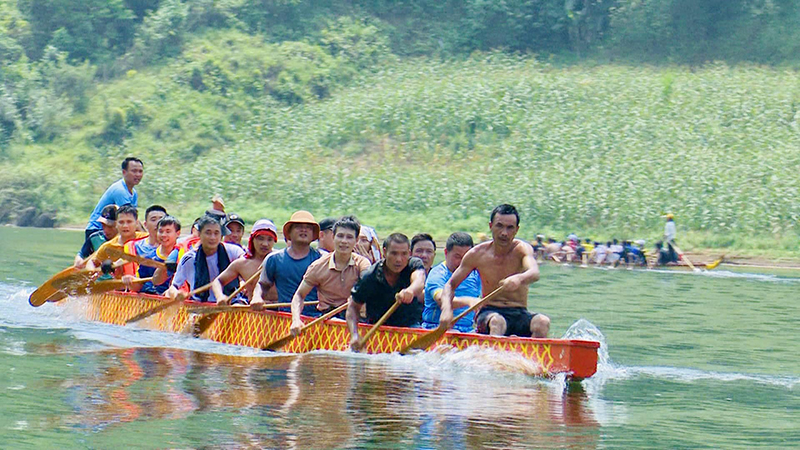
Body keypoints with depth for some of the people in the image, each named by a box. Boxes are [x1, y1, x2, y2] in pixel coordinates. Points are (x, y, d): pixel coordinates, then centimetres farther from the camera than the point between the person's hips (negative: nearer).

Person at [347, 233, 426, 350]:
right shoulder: (369, 278, -10)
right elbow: (353, 307, -1)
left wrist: (410, 290, -61)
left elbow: (419, 281, -35)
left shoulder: (414, 264, -10)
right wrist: (354, 335, -18)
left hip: (410, 327, 0)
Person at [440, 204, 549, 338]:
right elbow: (450, 285, 8)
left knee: (542, 322, -32)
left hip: (519, 314, 0)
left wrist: (519, 279, -51)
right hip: (489, 313, 0)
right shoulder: (478, 254, 3)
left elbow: (534, 273, -25)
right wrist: (447, 309, -14)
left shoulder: (522, 249, -2)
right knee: (497, 322, -36)